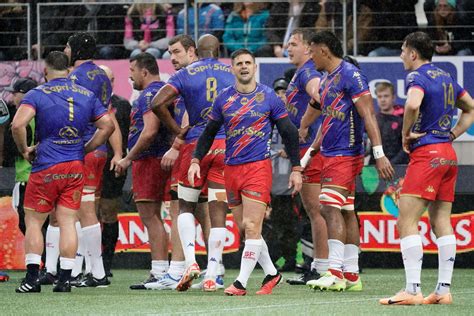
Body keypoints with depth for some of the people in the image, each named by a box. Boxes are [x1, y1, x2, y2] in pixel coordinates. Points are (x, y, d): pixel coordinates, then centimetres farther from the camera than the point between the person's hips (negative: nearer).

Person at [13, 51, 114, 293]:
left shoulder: (37, 94, -6)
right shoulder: (86, 95, 8)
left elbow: (17, 124, -19)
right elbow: (107, 125, 10)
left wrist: (24, 150, -4)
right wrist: (85, 149, 13)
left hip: (46, 167, -4)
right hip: (76, 168, 4)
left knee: (33, 221, 6)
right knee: (68, 222, 4)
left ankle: (32, 278, 0)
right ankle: (65, 278, 0)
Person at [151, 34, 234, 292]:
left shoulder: (185, 74, 2)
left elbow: (158, 103, -9)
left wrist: (177, 131, -1)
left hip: (196, 144, -1)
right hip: (227, 145, 1)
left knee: (186, 206, 14)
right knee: (218, 213, 1)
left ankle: (190, 261, -6)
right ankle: (211, 276, -3)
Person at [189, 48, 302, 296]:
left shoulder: (269, 97, 0)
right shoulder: (223, 99, 8)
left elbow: (289, 133, 4)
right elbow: (209, 132, 15)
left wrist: (296, 169, 2)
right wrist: (196, 160, 2)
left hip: (258, 166, -4)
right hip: (231, 169, 4)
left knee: (251, 227, -12)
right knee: (247, 229, 9)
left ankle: (241, 282, -13)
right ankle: (271, 273, 23)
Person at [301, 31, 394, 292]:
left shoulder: (350, 75, -12)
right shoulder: (326, 80, 17)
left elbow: (368, 115, -17)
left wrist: (379, 154, -22)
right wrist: (309, 152, 28)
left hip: (345, 155, -9)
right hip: (331, 154, 9)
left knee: (330, 207, -16)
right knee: (346, 212, 9)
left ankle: (335, 273, -19)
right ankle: (351, 275, 11)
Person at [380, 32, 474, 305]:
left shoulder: (417, 77, -9)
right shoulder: (446, 77, 16)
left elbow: (413, 104, -30)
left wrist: (406, 134, -13)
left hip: (427, 153, -9)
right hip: (449, 155, 9)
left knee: (406, 222, -10)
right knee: (442, 222, 9)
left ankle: (413, 290, -19)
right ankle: (444, 290, 6)